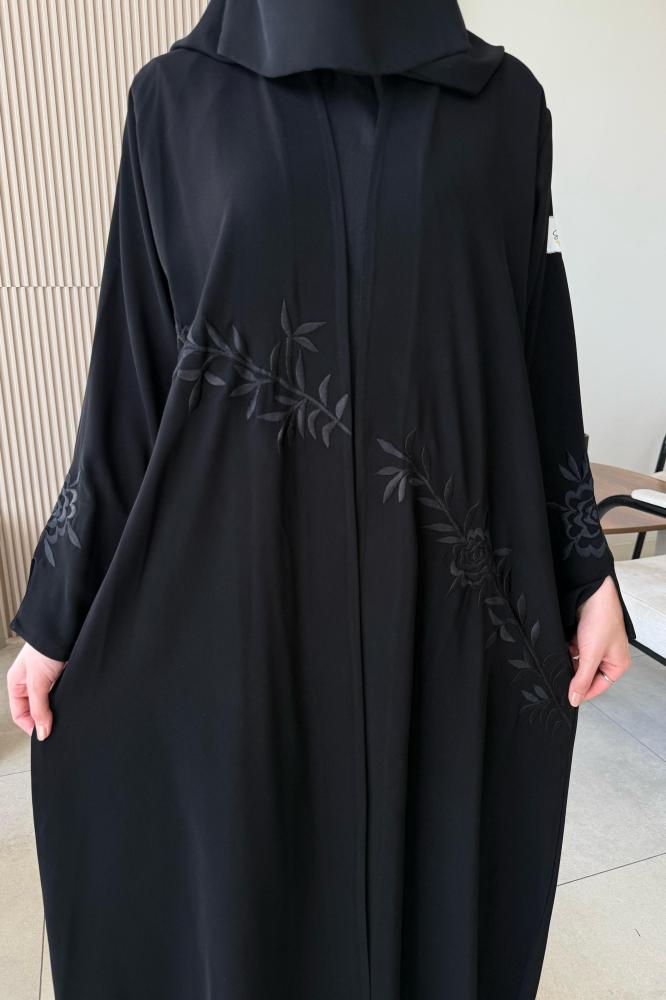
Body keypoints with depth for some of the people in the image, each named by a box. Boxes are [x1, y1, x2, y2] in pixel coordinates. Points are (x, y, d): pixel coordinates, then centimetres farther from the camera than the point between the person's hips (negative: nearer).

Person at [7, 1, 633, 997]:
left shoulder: (505, 100, 8)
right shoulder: (177, 97, 5)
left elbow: (543, 358, 8)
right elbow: (133, 370, 1)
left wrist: (589, 571, 8)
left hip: (452, 592, 2)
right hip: (244, 585, -1)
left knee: (445, 871, 19)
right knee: (258, 886, 16)